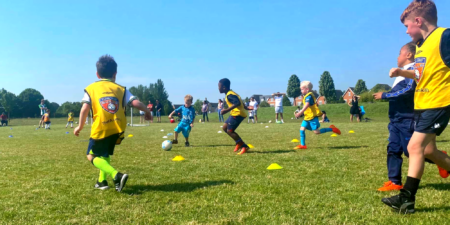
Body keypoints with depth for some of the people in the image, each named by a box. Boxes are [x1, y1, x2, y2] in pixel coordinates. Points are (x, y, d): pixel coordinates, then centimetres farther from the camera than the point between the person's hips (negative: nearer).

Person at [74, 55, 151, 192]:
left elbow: (85, 108, -5)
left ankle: (116, 175, -11)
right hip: (118, 129, 4)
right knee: (105, 154, 27)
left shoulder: (91, 88, 6)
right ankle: (102, 181, 25)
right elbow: (136, 103, -1)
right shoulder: (121, 89, 9)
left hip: (101, 129, -4)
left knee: (92, 156, 9)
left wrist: (80, 126, 5)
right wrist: (147, 111, 17)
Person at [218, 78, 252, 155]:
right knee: (224, 127, 12)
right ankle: (239, 143, 15)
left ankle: (244, 146, -3)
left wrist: (227, 110, -31)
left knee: (230, 131, -8)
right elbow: (240, 102, 25)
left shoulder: (229, 95, -16)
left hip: (238, 114, -11)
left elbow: (237, 103, -29)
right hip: (235, 114, 11)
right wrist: (246, 108, 35)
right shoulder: (231, 93, 16)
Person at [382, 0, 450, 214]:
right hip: (421, 105, 9)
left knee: (415, 146, -12)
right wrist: (402, 72, 9)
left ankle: (406, 198, -5)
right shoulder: (420, 44, 12)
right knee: (428, 150, 14)